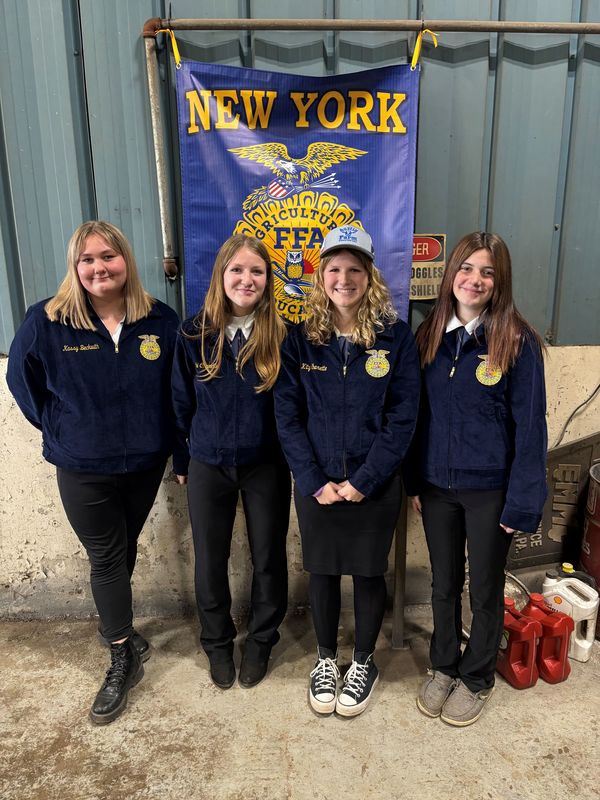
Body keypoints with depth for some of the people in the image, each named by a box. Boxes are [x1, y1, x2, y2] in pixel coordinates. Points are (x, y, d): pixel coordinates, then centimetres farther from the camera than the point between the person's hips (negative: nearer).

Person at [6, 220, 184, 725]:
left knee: (124, 551, 21)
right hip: (83, 471, -2)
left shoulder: (161, 321, -8)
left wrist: (175, 444, -1)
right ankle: (123, 659, 25)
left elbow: (178, 389, 3)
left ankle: (113, 624, 47)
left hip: (146, 463, 2)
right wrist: (63, 431, -2)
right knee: (107, 558, 8)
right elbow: (24, 383, 3)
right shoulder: (46, 323, -12)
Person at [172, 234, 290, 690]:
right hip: (208, 467, 1)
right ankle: (217, 643, 39)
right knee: (210, 561, 13)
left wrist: (293, 456, 1)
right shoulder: (194, 334, -5)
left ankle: (261, 641, 38)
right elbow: (182, 402, 4)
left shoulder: (280, 335, -8)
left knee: (268, 557, 13)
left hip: (266, 467, 0)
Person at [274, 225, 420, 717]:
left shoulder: (396, 337, -6)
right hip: (316, 485, 1)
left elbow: (402, 418, -9)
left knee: (369, 573, 14)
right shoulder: (301, 339, -2)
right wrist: (315, 482, -12)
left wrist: (361, 482, -14)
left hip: (375, 485, -1)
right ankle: (326, 658, 39)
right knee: (322, 572, 15)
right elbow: (287, 416, -5)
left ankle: (364, 662, 38)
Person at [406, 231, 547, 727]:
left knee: (485, 589, 15)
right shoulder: (430, 336, 1)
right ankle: (443, 667, 41)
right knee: (444, 584, 19)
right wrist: (414, 481, 5)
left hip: (490, 490, -3)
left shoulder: (517, 342, -11)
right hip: (437, 486, 4)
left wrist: (522, 502, -12)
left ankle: (477, 679, 38)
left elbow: (530, 425, -10)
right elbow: (419, 414, 5)